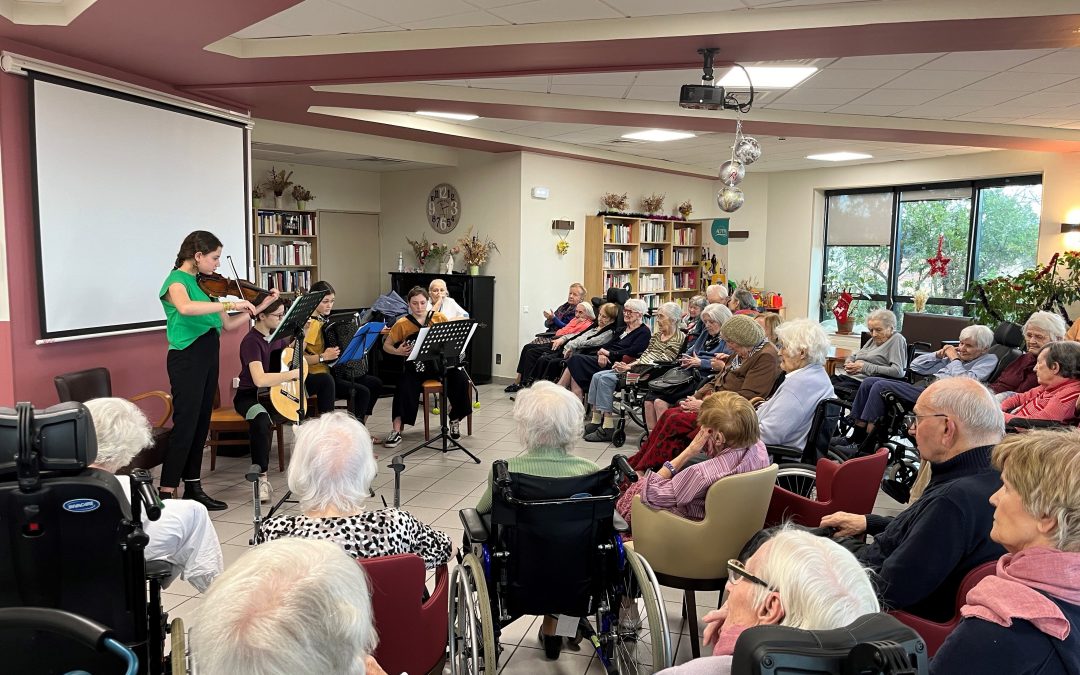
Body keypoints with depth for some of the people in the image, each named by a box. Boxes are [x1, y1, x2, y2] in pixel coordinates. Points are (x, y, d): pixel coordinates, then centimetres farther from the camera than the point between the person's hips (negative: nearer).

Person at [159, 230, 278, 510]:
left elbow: (228, 324, 12)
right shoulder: (176, 280, -11)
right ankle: (166, 494, -3)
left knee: (201, 424, 11)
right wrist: (229, 304, -36)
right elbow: (185, 308, -35)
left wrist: (261, 306, 7)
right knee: (185, 424, -8)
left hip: (209, 357, 8)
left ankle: (193, 489, 20)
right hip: (186, 358, -8)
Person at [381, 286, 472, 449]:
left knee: (461, 379, -25)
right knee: (406, 387, -30)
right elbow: (386, 345, 5)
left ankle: (455, 420, -4)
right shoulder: (402, 324, -2)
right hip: (416, 365, -1)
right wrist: (398, 351, -15)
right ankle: (397, 431, -22)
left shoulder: (439, 318, 2)